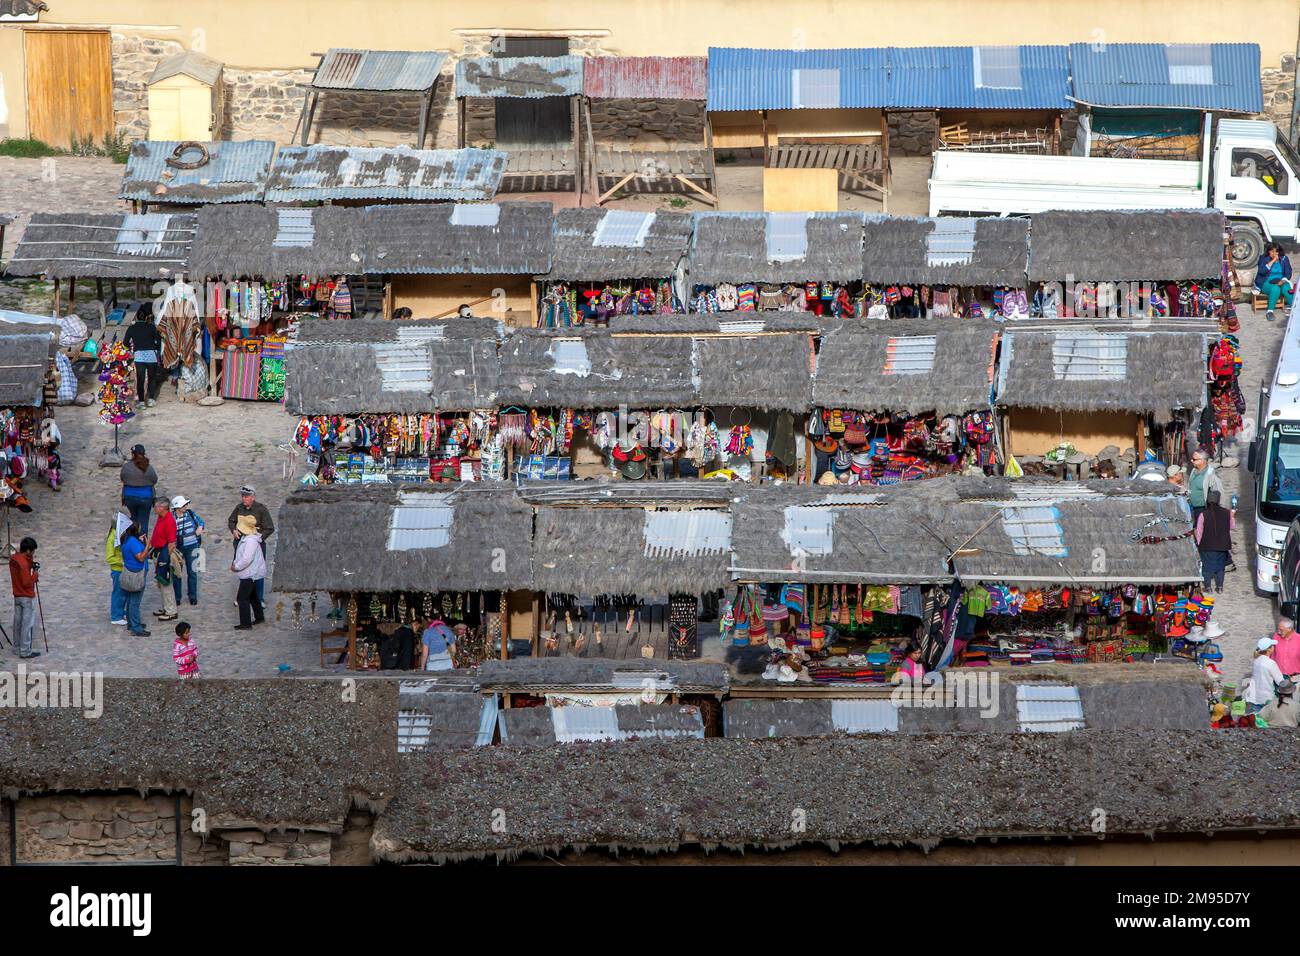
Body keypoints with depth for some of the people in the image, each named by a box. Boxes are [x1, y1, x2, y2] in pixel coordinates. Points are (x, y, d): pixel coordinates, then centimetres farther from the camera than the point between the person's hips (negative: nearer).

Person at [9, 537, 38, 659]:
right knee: (28, 624, -2)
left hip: (17, 596, 9)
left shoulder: (13, 559, 2)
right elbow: (27, 582, -25)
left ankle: (18, 646, 29)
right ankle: (25, 652, 1)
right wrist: (35, 574, -10)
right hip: (27, 597, -9)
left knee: (18, 621, 18)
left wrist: (31, 563, 1)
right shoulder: (24, 563, -25)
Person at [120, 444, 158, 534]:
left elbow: (122, 479, 2)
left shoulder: (126, 466, -14)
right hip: (145, 498, -1)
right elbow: (155, 480, 1)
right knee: (143, 522, 6)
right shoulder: (149, 468, -13)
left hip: (130, 497, 1)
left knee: (134, 517, 25)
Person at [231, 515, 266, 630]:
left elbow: (247, 559, -33)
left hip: (250, 574, -11)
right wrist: (235, 562, 6)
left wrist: (236, 567, -19)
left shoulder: (251, 541, -28)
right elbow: (242, 554, 20)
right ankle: (259, 617, 39)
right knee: (253, 596, 25)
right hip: (252, 573, 11)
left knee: (242, 598, -6)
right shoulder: (245, 538, 6)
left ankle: (246, 624, -3)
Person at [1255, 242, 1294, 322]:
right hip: (1266, 283, -2)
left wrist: (1282, 281, -17)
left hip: (1280, 282, 2)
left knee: (1286, 288, -31)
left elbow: (1288, 273, 3)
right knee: (1275, 289, -35)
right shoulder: (1263, 258, 1)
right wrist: (1272, 261, -16)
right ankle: (1270, 311, -35)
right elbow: (1261, 271, -15)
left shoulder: (1284, 259, 7)